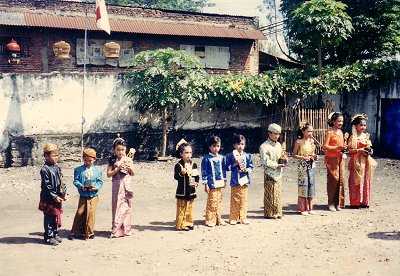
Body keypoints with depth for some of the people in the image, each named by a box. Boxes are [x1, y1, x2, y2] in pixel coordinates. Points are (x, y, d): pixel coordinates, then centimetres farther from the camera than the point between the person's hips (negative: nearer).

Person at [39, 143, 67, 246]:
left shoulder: (57, 167, 9)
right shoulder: (45, 169, -15)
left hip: (58, 197, 8)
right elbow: (46, 186, -17)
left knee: (56, 217, 15)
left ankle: (55, 234, 26)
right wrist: (54, 197, -18)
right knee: (49, 218, 0)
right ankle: (48, 237, 8)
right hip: (48, 199, -8)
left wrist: (64, 193, 7)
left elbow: (61, 182, 15)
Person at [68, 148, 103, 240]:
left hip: (93, 195, 1)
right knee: (80, 213, -1)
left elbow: (100, 182, 5)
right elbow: (76, 181, -2)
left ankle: (89, 232, 14)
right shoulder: (78, 170, 2)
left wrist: (96, 187, -14)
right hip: (83, 195, -1)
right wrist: (81, 186, -19)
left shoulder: (97, 170, 4)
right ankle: (74, 231, 12)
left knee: (91, 213, 1)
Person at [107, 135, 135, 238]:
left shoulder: (128, 159, 4)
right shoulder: (112, 160, -1)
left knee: (126, 206, 6)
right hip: (117, 186, -2)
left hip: (126, 185, 2)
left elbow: (133, 173, 7)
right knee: (117, 206, -1)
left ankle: (125, 229, 15)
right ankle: (116, 230, 4)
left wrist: (130, 167, -12)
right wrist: (118, 169, -16)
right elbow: (108, 174, -5)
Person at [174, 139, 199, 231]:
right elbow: (176, 176, -17)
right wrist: (181, 173, -35)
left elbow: (197, 175, 10)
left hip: (191, 190, 5)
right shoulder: (178, 165, -9)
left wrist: (196, 183, -7)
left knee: (189, 208, 13)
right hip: (182, 190, -5)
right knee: (181, 209, 0)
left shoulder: (194, 164, 6)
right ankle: (181, 225, 6)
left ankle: (189, 223, 23)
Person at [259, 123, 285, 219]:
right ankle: (269, 213, 5)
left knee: (278, 194, 10)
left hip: (278, 173, 7)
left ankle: (277, 213, 18)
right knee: (270, 195, -2)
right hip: (270, 173, -7)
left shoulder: (278, 145, 16)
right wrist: (277, 165, -16)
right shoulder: (264, 146, -8)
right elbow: (265, 161, -14)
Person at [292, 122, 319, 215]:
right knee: (303, 186, -3)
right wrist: (304, 158, -17)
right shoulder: (299, 142, -6)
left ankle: (310, 208, 15)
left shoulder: (312, 141, 9)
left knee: (311, 186, 7)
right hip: (303, 166, -5)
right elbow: (294, 155, -5)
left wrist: (315, 156, 0)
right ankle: (303, 209, 5)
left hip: (311, 166, 5)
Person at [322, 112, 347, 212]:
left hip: (340, 159, 7)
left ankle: (338, 203, 13)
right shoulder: (329, 132, -10)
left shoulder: (340, 132, 13)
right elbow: (324, 146, -16)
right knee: (333, 180, -4)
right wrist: (337, 148, -22)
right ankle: (331, 203, 5)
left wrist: (344, 148, 3)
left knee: (341, 180, 5)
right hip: (331, 159, -7)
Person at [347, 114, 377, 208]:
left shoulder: (366, 136, 10)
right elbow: (350, 150, -9)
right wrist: (359, 150, -20)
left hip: (366, 161, 5)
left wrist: (369, 151, -3)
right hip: (356, 161, -5)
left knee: (366, 181, 7)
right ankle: (355, 202, 3)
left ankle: (364, 202, 14)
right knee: (356, 182, -3)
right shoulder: (353, 137, -6)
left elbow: (369, 147, 18)